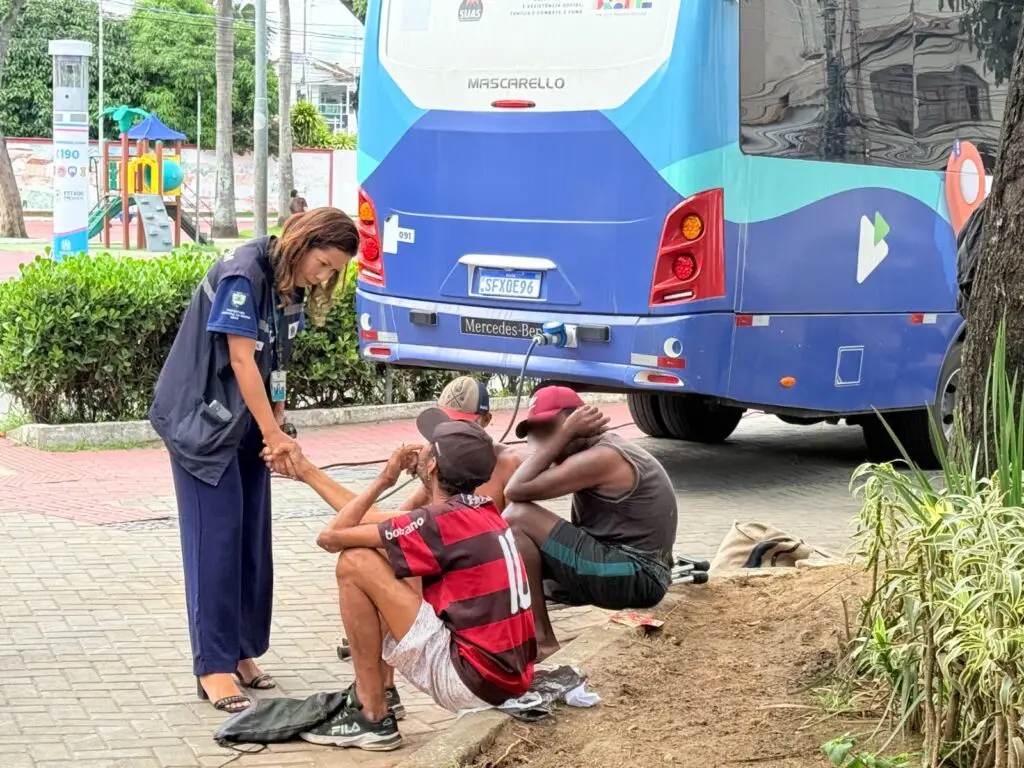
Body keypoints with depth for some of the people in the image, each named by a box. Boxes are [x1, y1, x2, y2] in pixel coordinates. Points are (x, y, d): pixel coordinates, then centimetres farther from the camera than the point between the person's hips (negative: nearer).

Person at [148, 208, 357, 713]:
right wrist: (273, 433, -17)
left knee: (252, 540, 7)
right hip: (204, 422, -8)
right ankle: (213, 667, -8)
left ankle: (241, 652, 14)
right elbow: (241, 361, -20)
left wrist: (277, 428, -4)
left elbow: (275, 364, 7)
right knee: (216, 539, -9)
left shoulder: (291, 286, 6)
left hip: (249, 426, 8)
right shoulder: (243, 276, -20)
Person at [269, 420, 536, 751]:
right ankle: (369, 693, 21)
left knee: (354, 564, -7)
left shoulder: (441, 520, -15)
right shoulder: (481, 511, 10)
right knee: (387, 574, 22)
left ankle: (373, 716, -2)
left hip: (472, 681, -9)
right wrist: (306, 471, 27)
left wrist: (383, 480, 4)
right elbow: (375, 523, 20)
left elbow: (331, 537, -8)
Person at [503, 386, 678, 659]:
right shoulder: (599, 450, 13)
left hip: (636, 577, -11)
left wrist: (564, 434, -16)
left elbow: (515, 491, -21)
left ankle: (541, 640, -14)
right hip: (629, 571, 11)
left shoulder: (601, 458, -18)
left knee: (517, 518, -16)